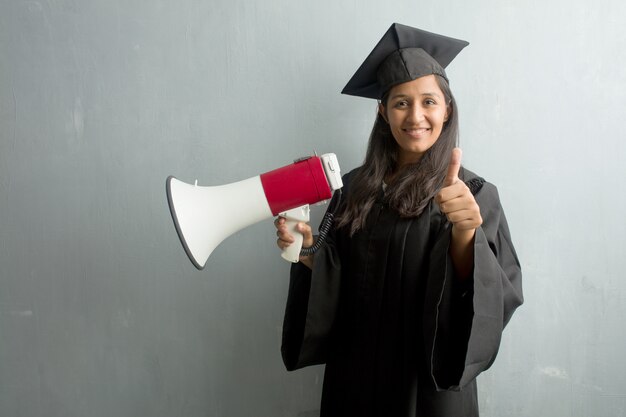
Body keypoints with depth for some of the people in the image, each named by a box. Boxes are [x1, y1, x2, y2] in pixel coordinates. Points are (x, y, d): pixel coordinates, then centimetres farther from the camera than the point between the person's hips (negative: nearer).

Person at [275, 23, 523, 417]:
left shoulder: (473, 193, -10)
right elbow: (334, 281, 6)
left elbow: (499, 292, -19)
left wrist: (465, 233, -36)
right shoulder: (354, 187, 0)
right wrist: (307, 250, -13)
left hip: (430, 378, -3)